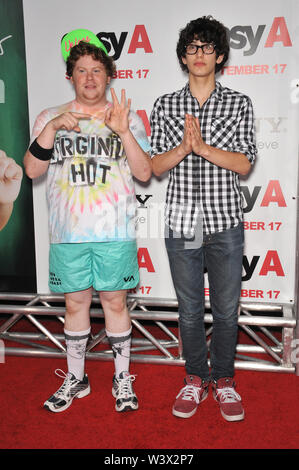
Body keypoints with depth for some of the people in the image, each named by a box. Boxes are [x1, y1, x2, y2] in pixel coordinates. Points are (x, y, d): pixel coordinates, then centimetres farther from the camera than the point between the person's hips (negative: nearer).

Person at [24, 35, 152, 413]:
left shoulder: (127, 118, 7)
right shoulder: (50, 118, 10)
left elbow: (144, 173, 0)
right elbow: (32, 169, 1)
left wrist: (123, 132, -14)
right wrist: (52, 128, -12)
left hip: (115, 231, -1)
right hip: (67, 232, 1)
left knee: (115, 301, 6)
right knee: (75, 302, 9)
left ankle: (122, 379, 23)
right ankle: (75, 379, 27)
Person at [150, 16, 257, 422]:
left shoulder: (239, 104, 4)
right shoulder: (166, 105, 6)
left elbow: (243, 164, -6)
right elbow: (156, 166, 1)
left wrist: (203, 147, -19)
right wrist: (184, 147, -18)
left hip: (225, 223, 0)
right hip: (182, 223, 1)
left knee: (226, 309, 9)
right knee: (189, 309, 11)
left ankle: (224, 380, 29)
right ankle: (195, 380, 30)